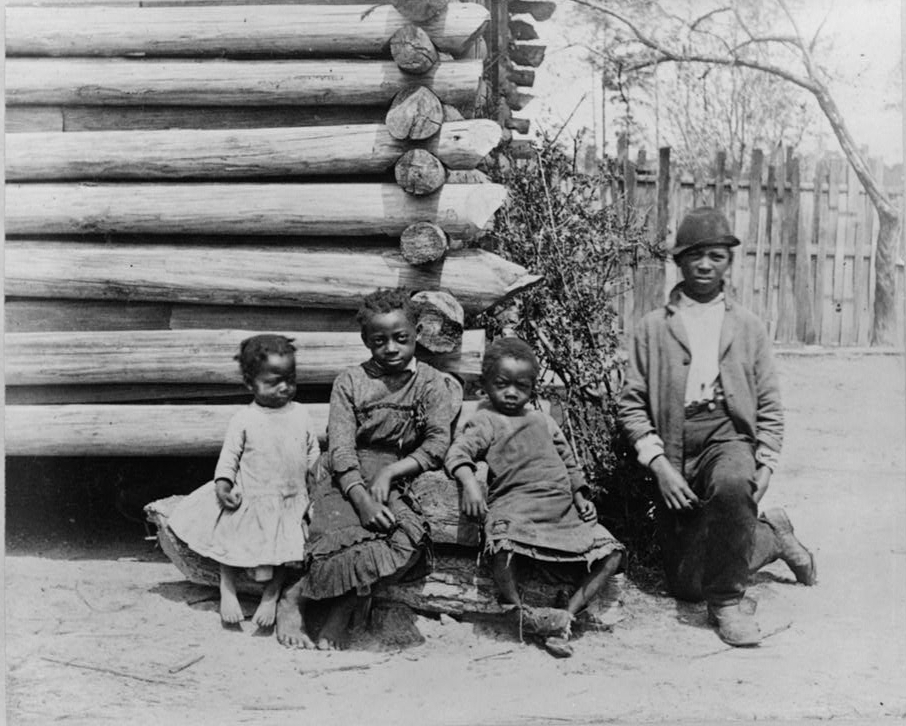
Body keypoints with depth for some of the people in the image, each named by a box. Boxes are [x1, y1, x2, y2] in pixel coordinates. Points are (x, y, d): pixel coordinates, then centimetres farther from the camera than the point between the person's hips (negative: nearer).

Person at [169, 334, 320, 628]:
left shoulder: (300, 414, 2)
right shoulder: (244, 419, -7)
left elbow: (313, 452, 10)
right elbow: (229, 455, -4)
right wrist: (223, 483, -18)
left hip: (290, 502, 2)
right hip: (249, 500, -1)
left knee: (283, 550, -2)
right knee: (232, 545, 4)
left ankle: (270, 598, 12)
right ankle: (227, 591, 19)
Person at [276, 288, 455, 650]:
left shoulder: (431, 383, 8)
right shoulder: (350, 382, 5)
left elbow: (438, 444, -1)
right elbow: (341, 447, -4)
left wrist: (390, 472, -14)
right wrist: (362, 499, -20)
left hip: (396, 483, 1)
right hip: (345, 481, -1)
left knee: (409, 540, -31)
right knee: (347, 539, -32)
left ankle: (342, 609, -17)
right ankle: (292, 600, -8)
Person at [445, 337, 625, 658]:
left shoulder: (543, 421, 24)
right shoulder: (485, 421, 6)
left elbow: (568, 461, 29)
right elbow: (458, 452, -11)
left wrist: (581, 497, 16)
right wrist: (469, 482, -31)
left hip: (563, 511, 6)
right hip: (515, 508, -6)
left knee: (610, 553, -7)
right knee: (504, 548, -39)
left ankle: (566, 613, -8)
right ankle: (521, 611, -18)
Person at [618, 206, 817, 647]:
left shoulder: (748, 327, 13)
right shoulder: (653, 327, 9)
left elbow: (770, 407, 11)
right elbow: (631, 405, 3)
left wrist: (765, 466, -4)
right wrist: (658, 464, -9)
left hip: (728, 435, -1)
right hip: (674, 450, 1)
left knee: (732, 484, -40)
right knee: (685, 586, 0)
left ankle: (727, 600, -18)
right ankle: (771, 536, 27)